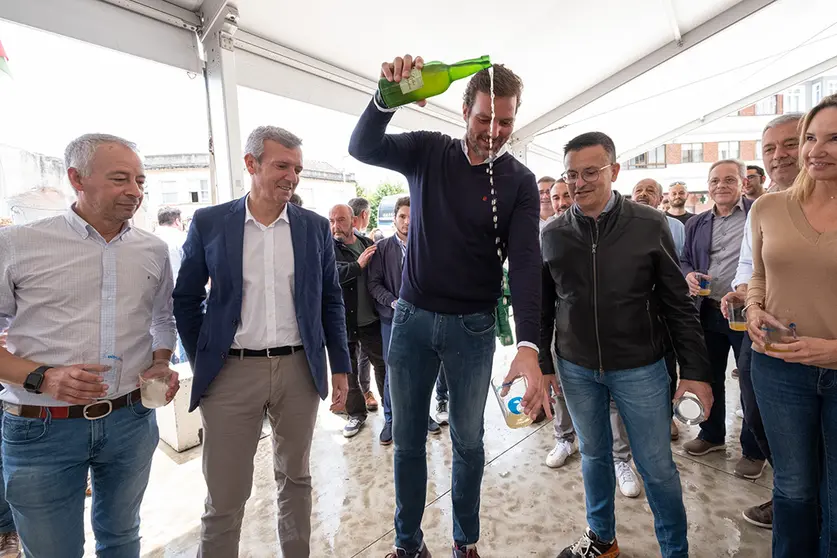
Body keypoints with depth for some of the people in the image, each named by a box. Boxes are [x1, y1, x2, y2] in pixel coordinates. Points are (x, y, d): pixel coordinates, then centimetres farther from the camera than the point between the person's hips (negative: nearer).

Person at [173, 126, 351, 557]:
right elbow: (185, 299, 6)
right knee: (224, 496, 8)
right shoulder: (208, 223, -1)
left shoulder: (315, 227, 3)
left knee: (295, 478, 19)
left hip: (300, 369, 2)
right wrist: (201, 362, 2)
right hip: (231, 372, -1)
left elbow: (331, 301, 6)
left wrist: (340, 366, 5)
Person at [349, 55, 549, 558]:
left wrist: (528, 346, -27)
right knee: (408, 438, 12)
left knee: (469, 439, 13)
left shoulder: (520, 182, -4)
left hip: (472, 326, -1)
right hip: (412, 317, 2)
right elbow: (362, 148, -10)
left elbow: (526, 264, -15)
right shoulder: (428, 151, 1)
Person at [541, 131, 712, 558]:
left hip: (640, 367, -2)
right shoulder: (553, 234, -1)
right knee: (594, 455, 18)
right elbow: (543, 305, 5)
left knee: (657, 466, 10)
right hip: (576, 369, 2)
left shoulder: (649, 226, -7)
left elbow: (677, 303, -3)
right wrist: (543, 363, 4)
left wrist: (695, 369, -4)